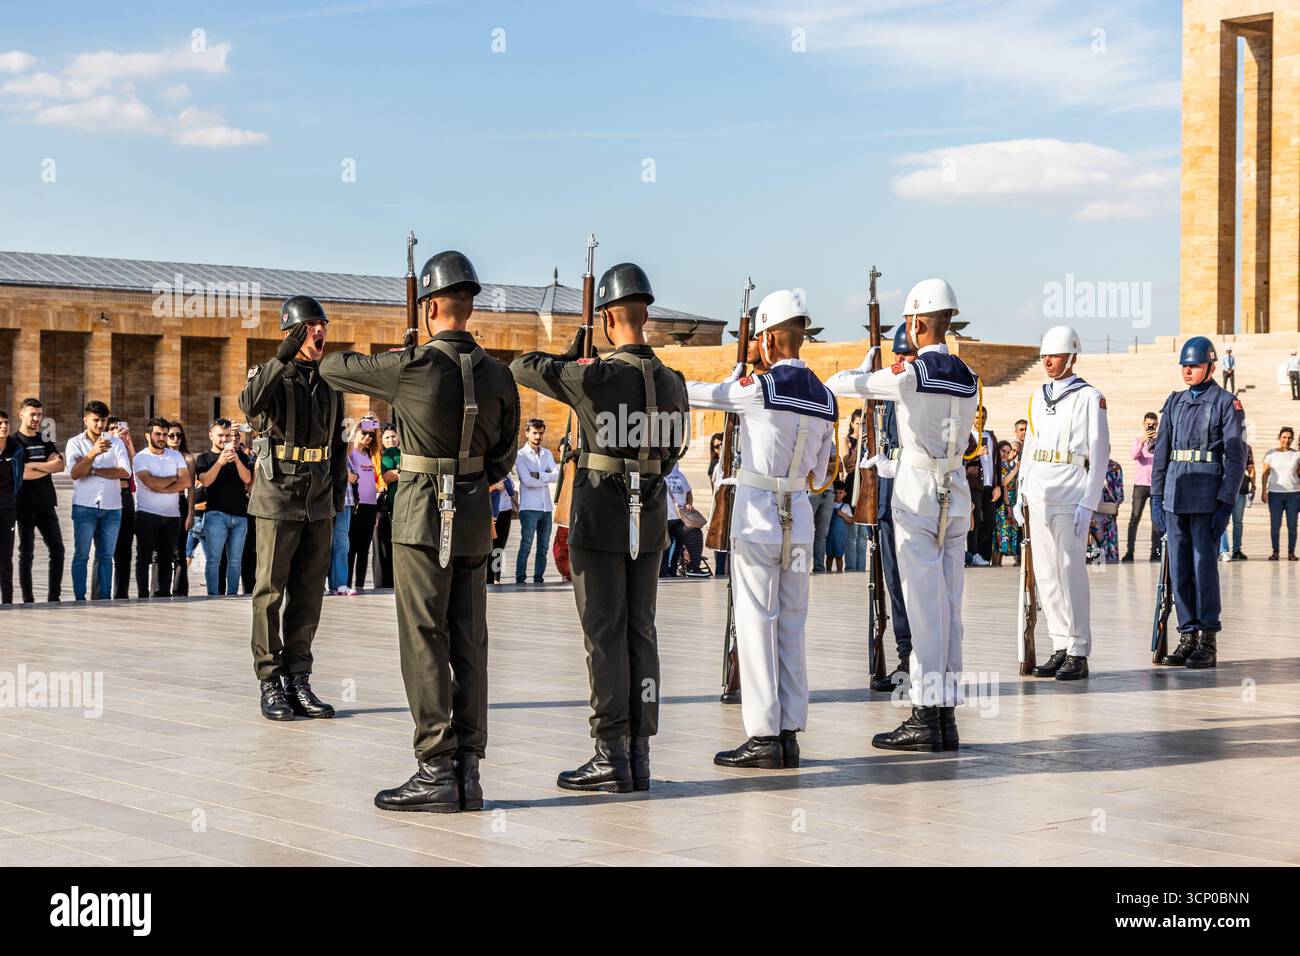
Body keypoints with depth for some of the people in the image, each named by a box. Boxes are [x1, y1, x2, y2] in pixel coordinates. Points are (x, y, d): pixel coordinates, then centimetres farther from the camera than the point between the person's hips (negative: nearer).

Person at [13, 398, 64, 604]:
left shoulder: (45, 441, 14)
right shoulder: (14, 442, -1)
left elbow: (60, 465, -2)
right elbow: (20, 473, -15)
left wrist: (32, 465, -11)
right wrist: (47, 466, -5)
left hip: (46, 503, 5)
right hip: (25, 505, -5)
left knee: (57, 550, 1)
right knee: (26, 553, -2)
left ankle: (54, 597, 8)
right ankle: (28, 600, 2)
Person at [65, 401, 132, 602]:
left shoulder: (116, 442, 9)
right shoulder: (75, 443, 4)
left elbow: (125, 472, -5)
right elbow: (74, 473, -11)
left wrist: (93, 470, -9)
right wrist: (93, 453, -24)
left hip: (112, 508, 2)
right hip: (85, 507, -2)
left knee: (106, 556, 5)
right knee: (81, 555, -3)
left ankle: (104, 598, 8)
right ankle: (79, 599, -1)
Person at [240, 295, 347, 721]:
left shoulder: (330, 383, 12)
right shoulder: (272, 375, -5)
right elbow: (250, 404, -30)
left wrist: (337, 498, 13)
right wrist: (282, 357, -38)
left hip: (319, 503, 6)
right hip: (278, 499, -6)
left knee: (309, 594, 7)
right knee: (270, 592, -1)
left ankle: (298, 681, 14)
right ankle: (270, 684, 4)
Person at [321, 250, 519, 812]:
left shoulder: (413, 367, -13)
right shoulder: (499, 376, 3)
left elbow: (333, 369, 1)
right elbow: (503, 457, 10)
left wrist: (375, 372, 22)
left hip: (423, 515, -5)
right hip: (475, 518, 6)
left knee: (424, 643, -4)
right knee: (468, 644, 7)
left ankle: (437, 770, -6)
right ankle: (467, 770, 9)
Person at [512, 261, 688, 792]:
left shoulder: (594, 376, -15)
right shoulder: (673, 382, 4)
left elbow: (523, 367, -4)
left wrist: (568, 355, 13)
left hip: (600, 519, -5)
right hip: (651, 519, 5)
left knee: (605, 636, -2)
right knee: (641, 633, 8)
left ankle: (611, 756, -2)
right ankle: (639, 756, 9)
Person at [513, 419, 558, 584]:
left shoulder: (547, 453, 14)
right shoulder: (521, 455, -2)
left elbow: (557, 475, 1)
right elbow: (527, 481, -13)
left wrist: (538, 475, -11)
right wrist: (548, 479, -5)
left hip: (546, 508, 5)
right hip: (529, 508, -5)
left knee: (543, 547, 7)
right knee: (526, 546, -8)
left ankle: (538, 579, 14)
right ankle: (520, 580, -5)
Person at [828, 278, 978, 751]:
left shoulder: (909, 373, -12)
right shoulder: (967, 378, 8)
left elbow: (838, 385, -3)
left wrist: (863, 370, 20)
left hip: (917, 492, -6)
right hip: (957, 491, 6)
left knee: (924, 606, -5)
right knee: (949, 606, 8)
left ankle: (925, 717, -4)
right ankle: (947, 715, 11)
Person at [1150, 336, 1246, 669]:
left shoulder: (1227, 404, -2)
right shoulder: (1174, 403, 14)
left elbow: (1236, 457, -6)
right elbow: (1161, 452, 15)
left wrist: (1226, 504, -12)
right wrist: (1156, 498, 9)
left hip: (1208, 499, -5)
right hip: (1175, 497, 5)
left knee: (1204, 566, -4)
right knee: (1179, 568, 6)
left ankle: (1208, 643, 2)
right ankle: (1187, 638, 13)